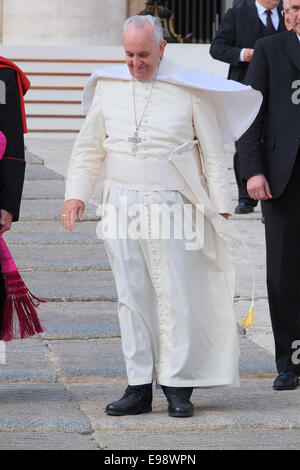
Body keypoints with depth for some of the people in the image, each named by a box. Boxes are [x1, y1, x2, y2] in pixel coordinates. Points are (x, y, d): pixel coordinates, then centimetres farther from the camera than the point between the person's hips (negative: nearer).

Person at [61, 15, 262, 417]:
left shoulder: (190, 91, -1)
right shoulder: (108, 88, 8)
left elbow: (213, 153, 3)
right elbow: (88, 148, 16)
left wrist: (221, 207, -1)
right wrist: (76, 194, 7)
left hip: (171, 207, -3)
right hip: (122, 210, 3)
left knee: (176, 298, -4)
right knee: (132, 298, 3)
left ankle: (178, 386, 2)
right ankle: (139, 387, 7)